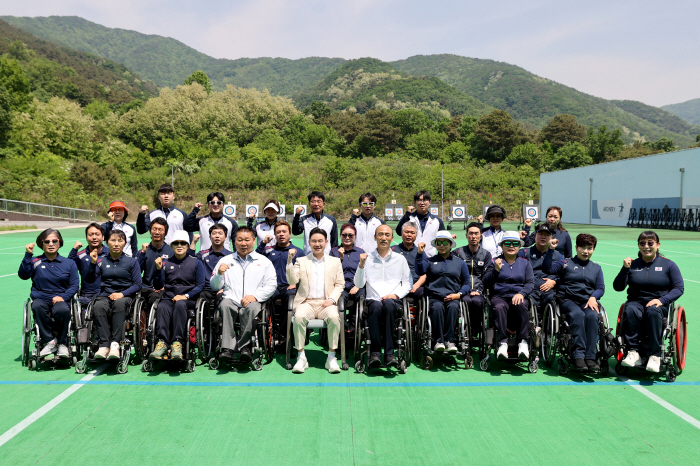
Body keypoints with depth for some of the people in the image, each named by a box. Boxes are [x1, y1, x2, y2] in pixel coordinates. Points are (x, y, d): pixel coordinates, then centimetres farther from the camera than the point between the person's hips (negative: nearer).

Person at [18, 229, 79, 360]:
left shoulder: (69, 263, 13)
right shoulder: (35, 262, 11)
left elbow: (74, 285, 7)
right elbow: (23, 275, -7)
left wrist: (63, 297, -11)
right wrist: (28, 255, -11)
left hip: (60, 300, 0)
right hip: (40, 299, 0)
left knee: (63, 310, -36)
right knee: (37, 307, -37)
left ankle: (62, 344, -15)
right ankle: (48, 341, -24)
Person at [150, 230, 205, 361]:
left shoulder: (196, 263, 13)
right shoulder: (166, 263, 19)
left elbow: (200, 285, 5)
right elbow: (158, 286, 13)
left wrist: (186, 296, -11)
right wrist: (158, 269, -2)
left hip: (188, 300, -2)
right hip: (168, 297, 2)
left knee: (180, 304, -37)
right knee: (162, 307, -33)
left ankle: (177, 343, -43)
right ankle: (162, 342, -42)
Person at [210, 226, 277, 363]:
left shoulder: (264, 261, 18)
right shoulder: (225, 261, 22)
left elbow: (271, 285, 8)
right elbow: (215, 287, 19)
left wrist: (255, 296, -9)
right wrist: (219, 274, -3)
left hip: (252, 303, -1)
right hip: (231, 301, 1)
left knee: (253, 307, -36)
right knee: (225, 304, -34)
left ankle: (244, 346, -29)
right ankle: (227, 348, -38)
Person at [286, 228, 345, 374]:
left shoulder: (335, 261, 17)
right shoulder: (301, 261, 15)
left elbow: (340, 284, 12)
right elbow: (292, 281, 2)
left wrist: (332, 299, -5)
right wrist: (289, 261, -9)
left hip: (326, 303, 0)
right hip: (306, 302, 0)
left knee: (334, 317, -33)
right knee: (299, 317, -33)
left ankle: (331, 357, -20)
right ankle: (301, 357, -21)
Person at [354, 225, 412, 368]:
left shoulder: (400, 259, 18)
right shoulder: (367, 258, 16)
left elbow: (408, 283, 14)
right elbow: (359, 284, 8)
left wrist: (396, 294, -4)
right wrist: (361, 265, -5)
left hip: (393, 300, 0)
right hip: (373, 300, 0)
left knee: (389, 303, -36)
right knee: (377, 305, -37)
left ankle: (389, 353, -37)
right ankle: (375, 351, -33)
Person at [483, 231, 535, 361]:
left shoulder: (525, 263, 20)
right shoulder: (494, 261, 15)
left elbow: (531, 282, 8)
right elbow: (486, 283, 5)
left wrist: (521, 293, -13)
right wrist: (496, 270, -12)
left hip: (518, 297, 1)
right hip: (499, 297, -1)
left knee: (521, 306, -35)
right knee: (499, 307, -36)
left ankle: (523, 342, -33)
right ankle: (502, 343, -38)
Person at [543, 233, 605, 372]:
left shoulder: (596, 268, 24)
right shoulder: (566, 264, 14)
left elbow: (601, 288, 14)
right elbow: (547, 268, -2)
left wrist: (593, 297, -7)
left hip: (587, 302, 3)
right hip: (568, 300, -3)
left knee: (592, 316, -32)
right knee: (577, 314, -36)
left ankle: (590, 357, -33)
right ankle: (578, 355, -39)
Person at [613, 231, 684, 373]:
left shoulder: (668, 265, 8)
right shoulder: (633, 264, 10)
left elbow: (679, 288, 1)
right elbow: (618, 287, 4)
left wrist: (661, 300, -15)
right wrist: (625, 269, -10)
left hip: (660, 304, -1)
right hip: (636, 302, 1)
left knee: (653, 311, -37)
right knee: (630, 310, -35)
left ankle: (655, 356, -32)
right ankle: (633, 353, -32)